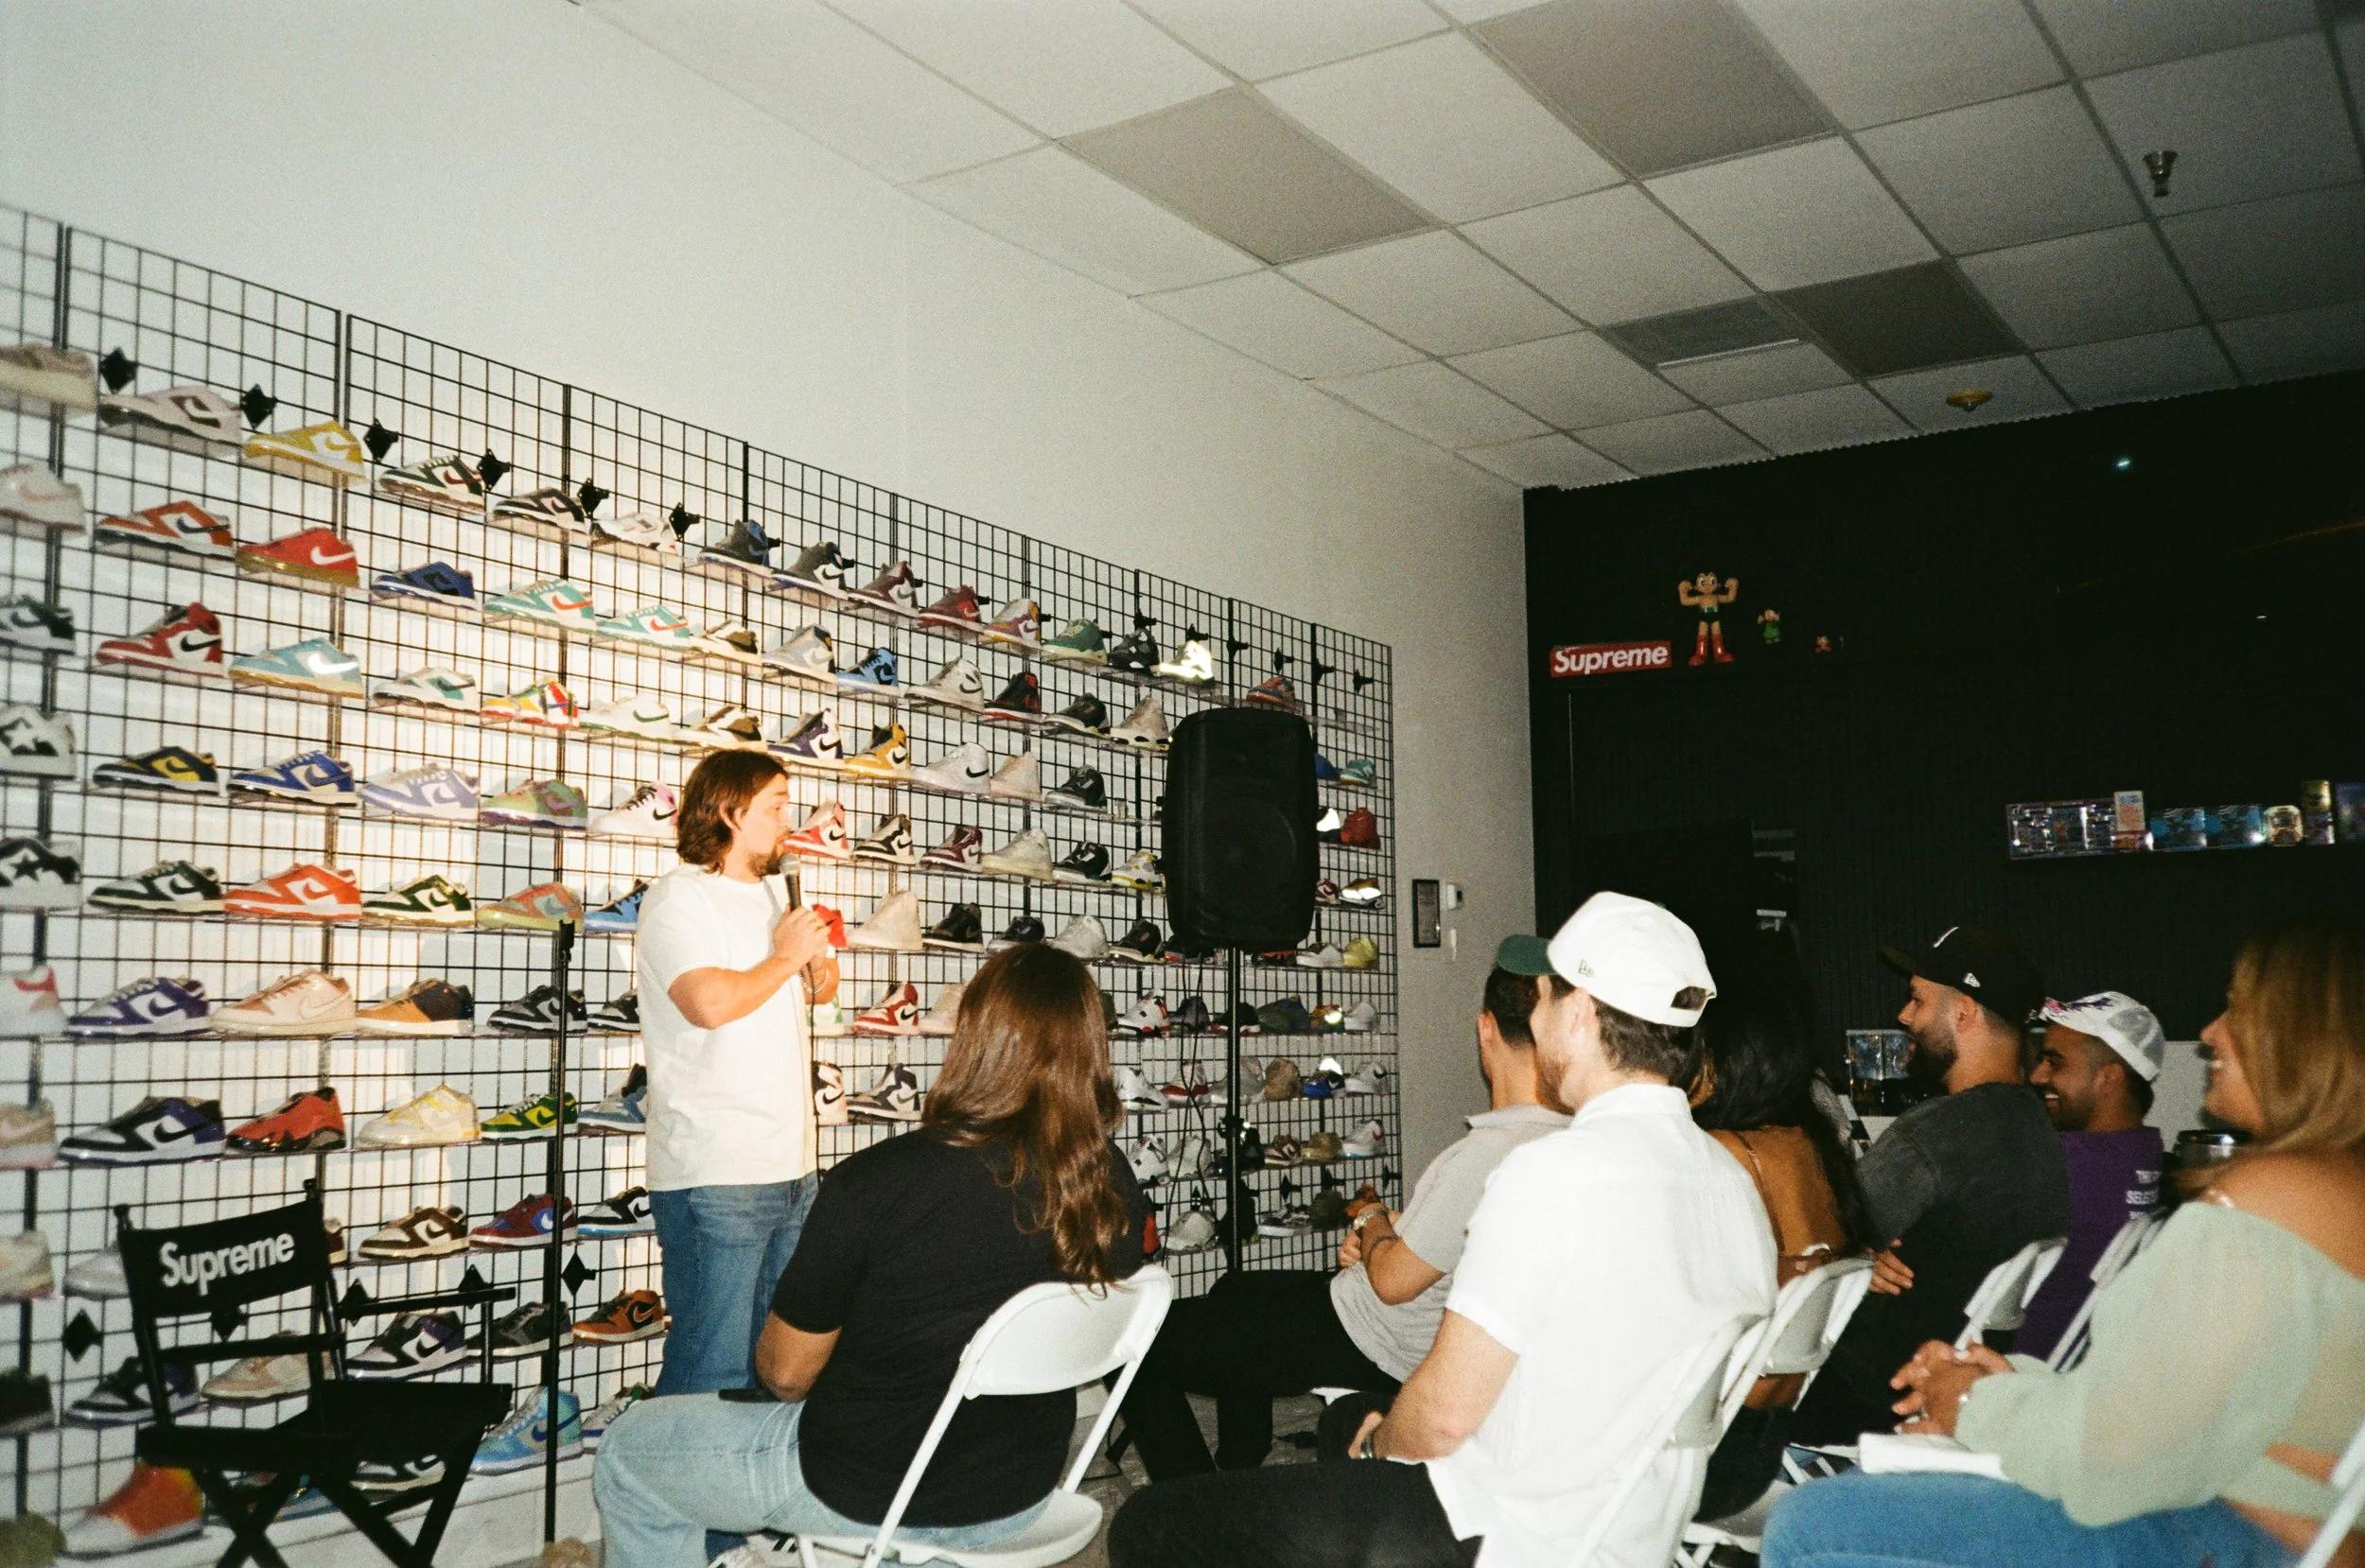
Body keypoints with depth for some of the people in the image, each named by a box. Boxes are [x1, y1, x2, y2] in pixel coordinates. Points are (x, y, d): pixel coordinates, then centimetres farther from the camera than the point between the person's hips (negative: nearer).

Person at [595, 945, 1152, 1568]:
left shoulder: (873, 1182, -28)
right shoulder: (1115, 1189, -14)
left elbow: (786, 1371, -16)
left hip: (868, 1497, -5)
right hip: (1022, 1500, 6)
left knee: (627, 1453, 18)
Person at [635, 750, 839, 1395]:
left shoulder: (774, 891, 18)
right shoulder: (678, 896, -8)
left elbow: (820, 988, 31)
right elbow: (711, 1002, -26)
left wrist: (819, 963, 7)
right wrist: (783, 958, -9)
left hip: (792, 1169, 9)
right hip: (715, 1178, -8)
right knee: (712, 1376, -6)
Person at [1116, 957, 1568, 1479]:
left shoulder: (1490, 1151, -33)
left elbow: (1393, 1280, -24)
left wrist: (1373, 1222, -5)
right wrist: (1384, 1236, 1)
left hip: (1380, 1353, -10)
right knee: (1236, 1288, 33)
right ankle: (1239, 1476, 40)